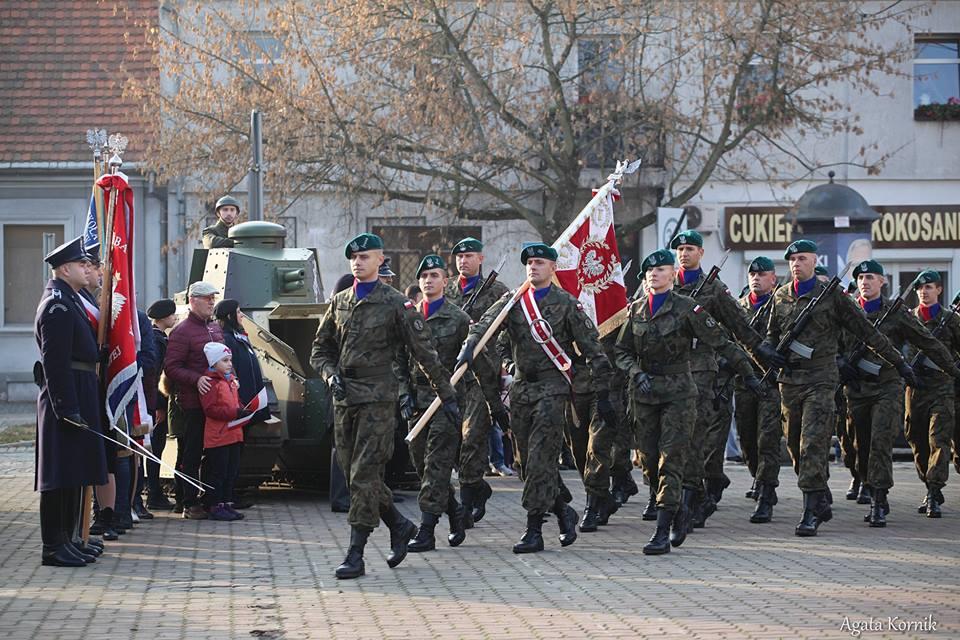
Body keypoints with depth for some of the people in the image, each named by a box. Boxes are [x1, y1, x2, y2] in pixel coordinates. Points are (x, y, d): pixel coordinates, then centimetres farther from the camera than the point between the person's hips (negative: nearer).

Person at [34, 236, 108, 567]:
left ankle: (67, 538, 22)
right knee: (61, 475, -7)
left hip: (76, 399, 11)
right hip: (67, 399, -11)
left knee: (72, 472, 15)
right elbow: (55, 362, -21)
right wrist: (67, 409, -24)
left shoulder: (69, 301, 17)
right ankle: (54, 546, -5)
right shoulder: (58, 305, -15)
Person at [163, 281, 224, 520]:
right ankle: (190, 504, 0)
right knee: (192, 455, -4)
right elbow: (171, 368, -12)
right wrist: (196, 380, -23)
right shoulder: (182, 331, -7)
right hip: (193, 402, -8)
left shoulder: (215, 328, 18)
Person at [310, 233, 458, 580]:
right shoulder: (339, 302, 14)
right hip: (343, 398, 6)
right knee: (354, 474, 8)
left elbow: (424, 353, -1)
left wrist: (447, 395, -1)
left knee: (364, 475, -9)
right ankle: (400, 526, 27)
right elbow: (320, 349, 19)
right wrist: (330, 375, -2)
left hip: (377, 397, -6)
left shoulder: (395, 303, -2)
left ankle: (355, 555, -9)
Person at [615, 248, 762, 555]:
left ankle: (663, 533, -10)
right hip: (644, 392, 5)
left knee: (671, 459, -10)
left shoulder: (687, 308, -5)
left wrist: (747, 372, 1)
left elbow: (719, 341, -2)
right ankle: (682, 498, 34)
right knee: (649, 459, 6)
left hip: (678, 392, -5)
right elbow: (622, 351, 10)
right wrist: (636, 373, -10)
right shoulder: (636, 310, 8)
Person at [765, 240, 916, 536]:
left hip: (820, 380, -5)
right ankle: (822, 500, 25)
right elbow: (771, 336, 23)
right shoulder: (781, 296, 10)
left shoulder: (832, 295, -1)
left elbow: (866, 332, 3)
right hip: (789, 379, 5)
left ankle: (811, 513, -14)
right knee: (795, 446, 8)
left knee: (813, 445, -13)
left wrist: (898, 362, 5)